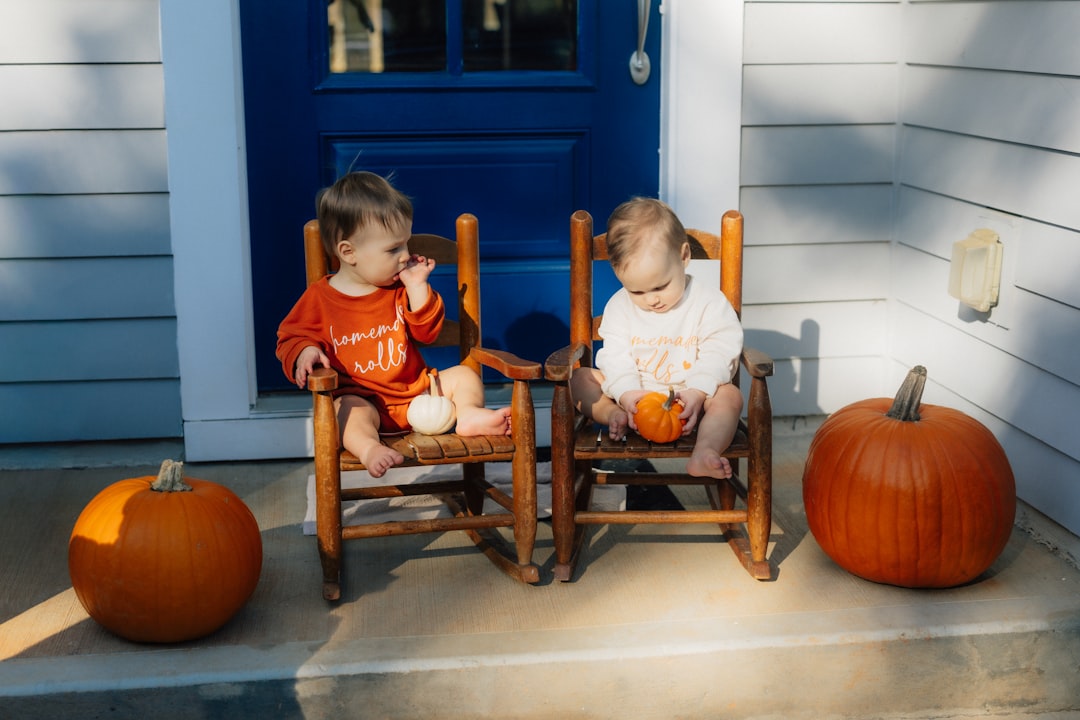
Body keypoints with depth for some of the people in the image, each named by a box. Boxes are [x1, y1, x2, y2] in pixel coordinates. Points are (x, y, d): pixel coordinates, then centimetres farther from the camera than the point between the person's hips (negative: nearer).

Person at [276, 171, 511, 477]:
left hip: (416, 388, 5)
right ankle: (369, 448, -59)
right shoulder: (319, 298, -4)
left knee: (464, 376, -5)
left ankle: (468, 415, -30)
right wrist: (304, 352, -19)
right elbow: (292, 337, 5)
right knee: (350, 409, -36)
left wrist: (417, 287, -7)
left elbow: (427, 332, 2)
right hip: (362, 397, -5)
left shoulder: (400, 289, 6)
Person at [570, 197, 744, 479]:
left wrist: (697, 392, -27)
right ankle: (614, 415, -35)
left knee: (729, 395, -31)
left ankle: (705, 452, -56)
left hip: (690, 398, -2)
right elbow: (615, 355, -5)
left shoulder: (709, 302, -7)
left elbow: (719, 353, -12)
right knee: (580, 378, -9)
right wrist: (626, 392, -24)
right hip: (635, 396, 3)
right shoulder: (619, 307, 1)